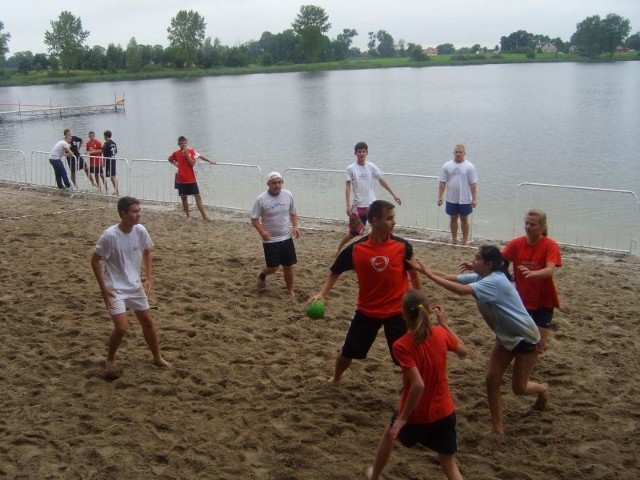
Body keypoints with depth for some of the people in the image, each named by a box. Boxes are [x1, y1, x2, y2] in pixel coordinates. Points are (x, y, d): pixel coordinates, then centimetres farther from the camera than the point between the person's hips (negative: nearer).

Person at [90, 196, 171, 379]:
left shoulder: (141, 231, -8)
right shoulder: (110, 235, -23)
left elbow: (146, 252, 11)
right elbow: (95, 260, -13)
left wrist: (149, 278, 5)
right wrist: (103, 288, -14)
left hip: (135, 286, 6)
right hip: (115, 289, -5)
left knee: (148, 322, 12)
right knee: (121, 327, -14)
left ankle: (158, 358, 30)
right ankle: (110, 361, 11)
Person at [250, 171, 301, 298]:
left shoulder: (288, 195, -3)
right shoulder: (261, 199, -14)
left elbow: (293, 213, 12)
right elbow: (254, 219, -8)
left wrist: (295, 226, -4)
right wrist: (262, 231, -24)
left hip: (286, 238, 3)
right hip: (270, 240, -3)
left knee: (288, 266, 7)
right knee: (272, 268, 0)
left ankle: (290, 291, 26)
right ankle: (262, 275, 35)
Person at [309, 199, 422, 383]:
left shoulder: (403, 246, -12)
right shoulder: (355, 248, -13)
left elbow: (413, 273, 2)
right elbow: (335, 272, 1)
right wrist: (322, 293, -11)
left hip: (397, 311, -1)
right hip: (367, 311, 1)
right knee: (347, 352, 16)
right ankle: (335, 379, 46)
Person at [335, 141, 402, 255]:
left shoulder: (371, 166, 4)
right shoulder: (351, 168, -6)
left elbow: (382, 181, 10)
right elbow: (348, 187, -10)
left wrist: (394, 195, 8)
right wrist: (348, 205, -20)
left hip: (372, 204, 3)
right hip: (358, 205, -3)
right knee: (354, 232, 2)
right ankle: (339, 248, 24)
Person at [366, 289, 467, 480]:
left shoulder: (402, 345, -24)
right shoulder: (440, 333, -9)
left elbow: (418, 385, -30)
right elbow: (463, 351, 11)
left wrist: (402, 418, -21)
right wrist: (444, 323, 12)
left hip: (415, 414, -3)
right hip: (444, 412, 3)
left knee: (390, 434, 30)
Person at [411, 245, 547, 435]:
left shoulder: (495, 281, -32)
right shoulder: (481, 278, -5)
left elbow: (462, 290, -43)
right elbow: (451, 277, -9)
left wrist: (429, 274, -42)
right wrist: (426, 269, -22)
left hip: (526, 338, -8)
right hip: (506, 337, 8)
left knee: (518, 387, 4)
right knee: (492, 379, -1)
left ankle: (541, 389, 39)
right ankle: (497, 427, 10)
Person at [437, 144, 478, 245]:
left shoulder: (470, 167, -5)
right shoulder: (447, 166, 0)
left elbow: (473, 184, -6)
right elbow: (442, 183, 1)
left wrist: (474, 199, -10)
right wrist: (440, 197, -3)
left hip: (465, 200, -2)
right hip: (451, 199, 2)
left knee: (464, 219, 8)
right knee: (453, 219, 11)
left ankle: (465, 240, 17)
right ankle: (454, 239, 24)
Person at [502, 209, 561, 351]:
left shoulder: (550, 245, -16)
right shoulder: (516, 244, -7)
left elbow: (550, 271, -29)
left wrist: (532, 273, -50)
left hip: (543, 300, -2)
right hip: (521, 299, 2)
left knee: (540, 344, 2)